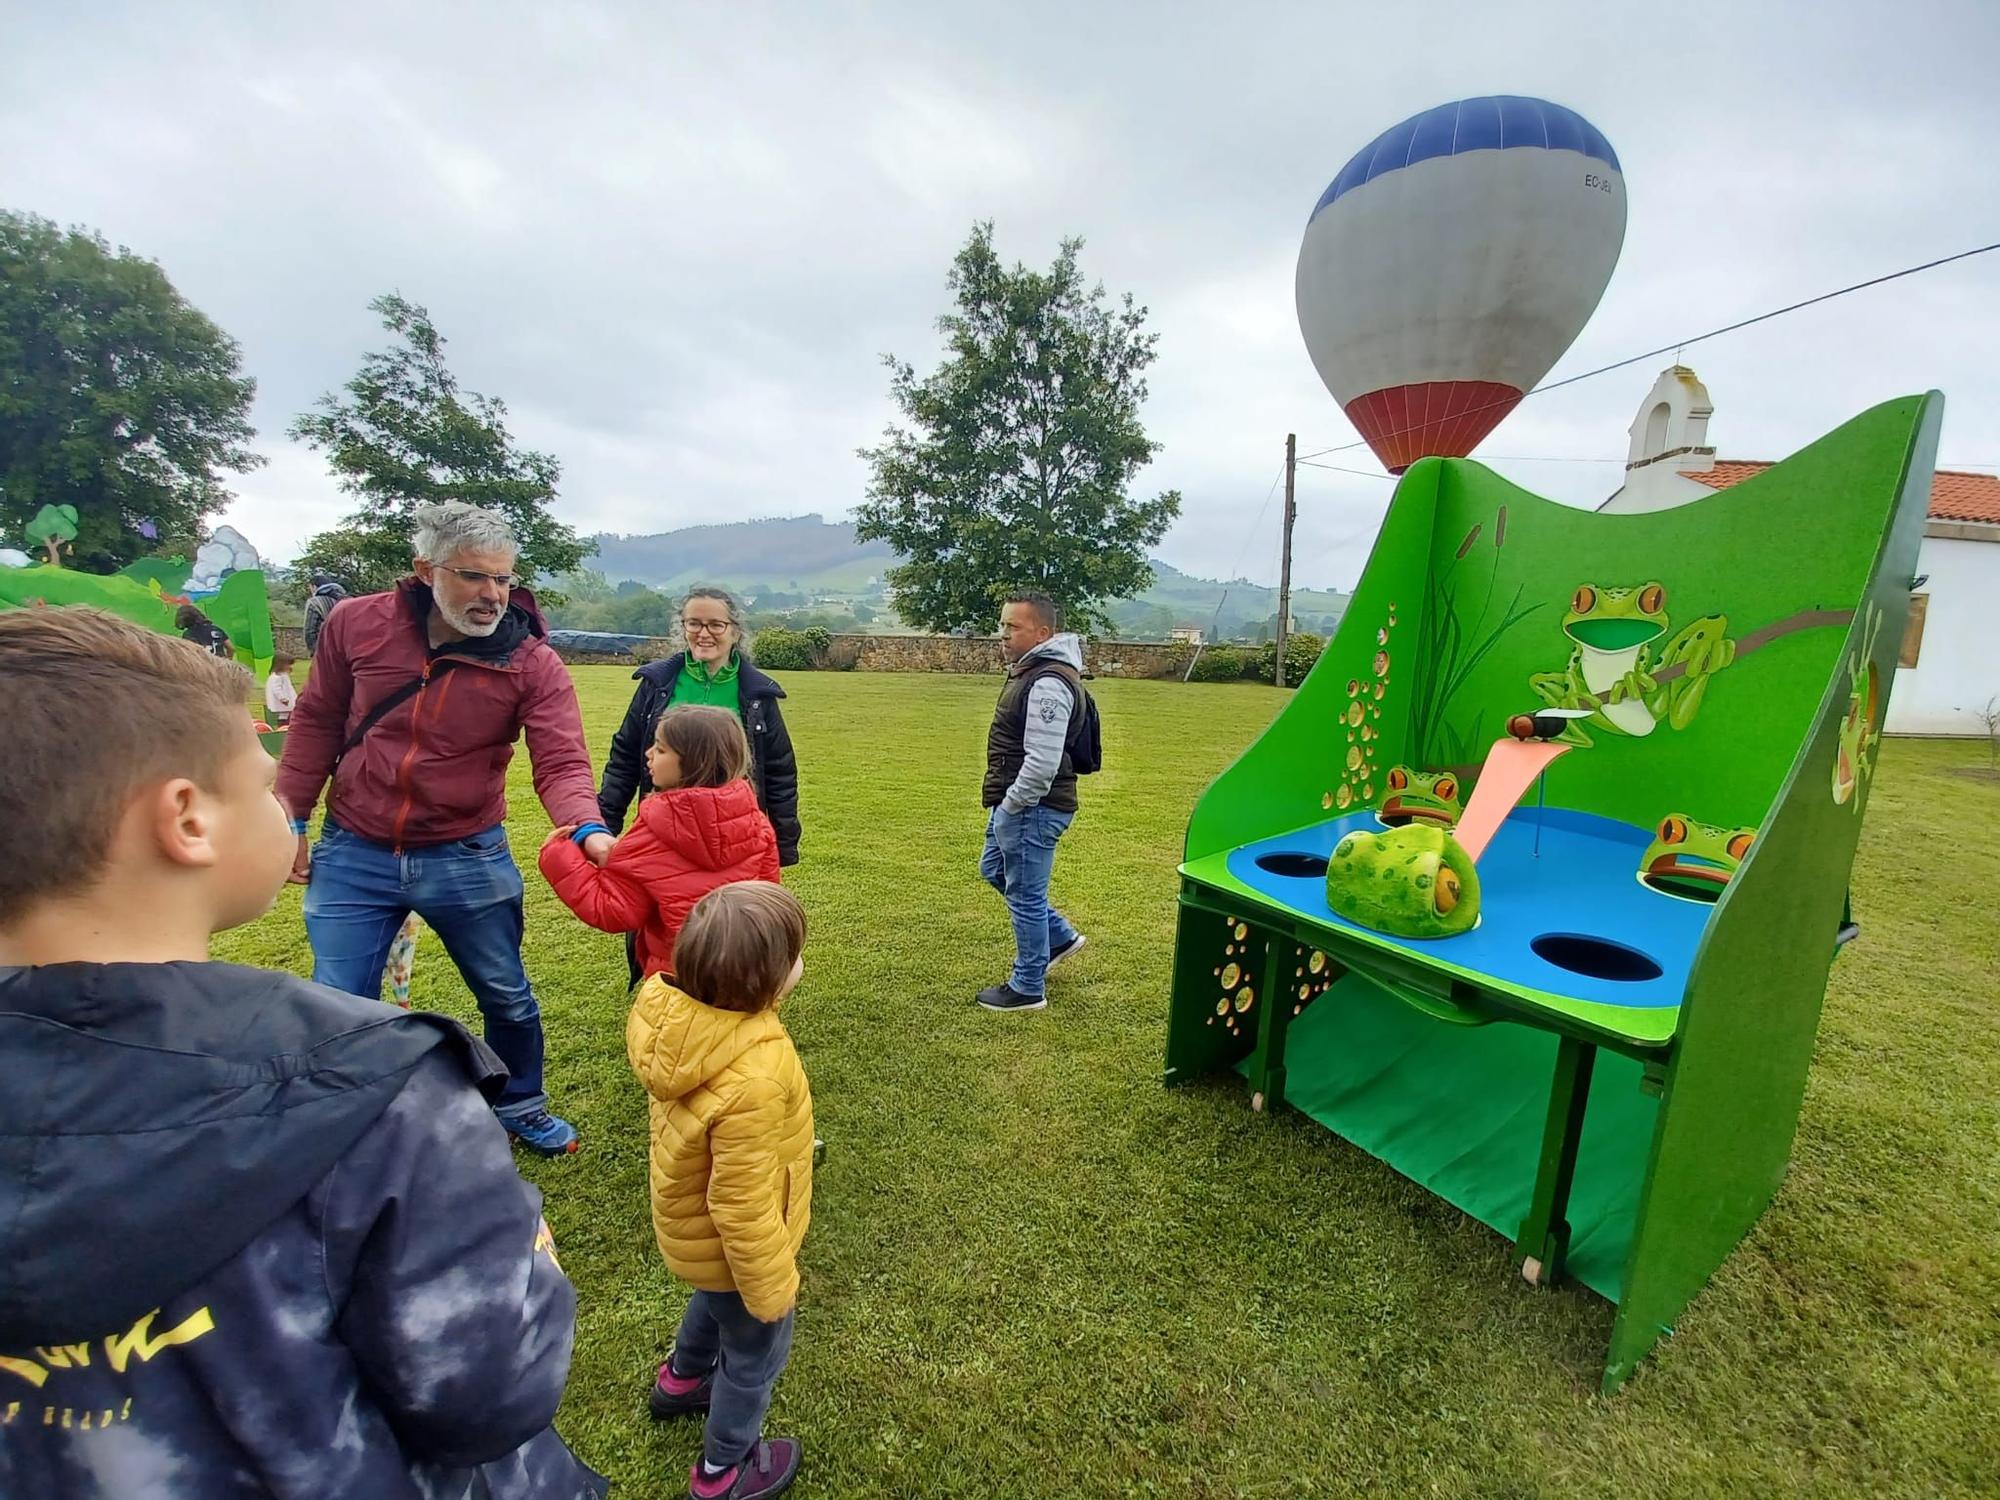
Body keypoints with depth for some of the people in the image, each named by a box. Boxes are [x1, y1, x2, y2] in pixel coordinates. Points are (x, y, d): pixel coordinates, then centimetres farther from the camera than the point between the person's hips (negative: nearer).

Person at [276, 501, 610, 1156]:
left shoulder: (532, 662, -13)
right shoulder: (355, 623, -7)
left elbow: (560, 761, -22)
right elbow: (316, 725, 5)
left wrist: (589, 829, -40)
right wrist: (292, 820, 6)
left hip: (468, 859, 0)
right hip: (352, 857, 1)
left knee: (508, 998, 14)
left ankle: (520, 1107, 40)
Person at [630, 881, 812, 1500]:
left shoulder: (679, 1016, -22)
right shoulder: (750, 1081, -45)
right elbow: (743, 1206, -31)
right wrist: (772, 1286, -14)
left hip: (689, 1221, 7)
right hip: (729, 1245, -7)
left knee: (715, 1301, 38)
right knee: (756, 1352, 23)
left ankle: (681, 1380, 64)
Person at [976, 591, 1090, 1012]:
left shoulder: (1047, 684, -23)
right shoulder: (1029, 669, 11)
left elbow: (1042, 763, -28)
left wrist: (1010, 805, -17)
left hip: (1033, 808, -11)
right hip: (1015, 802, 11)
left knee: (1025, 894, 2)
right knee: (993, 871, 24)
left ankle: (1028, 989, 20)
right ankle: (1060, 937, 36)